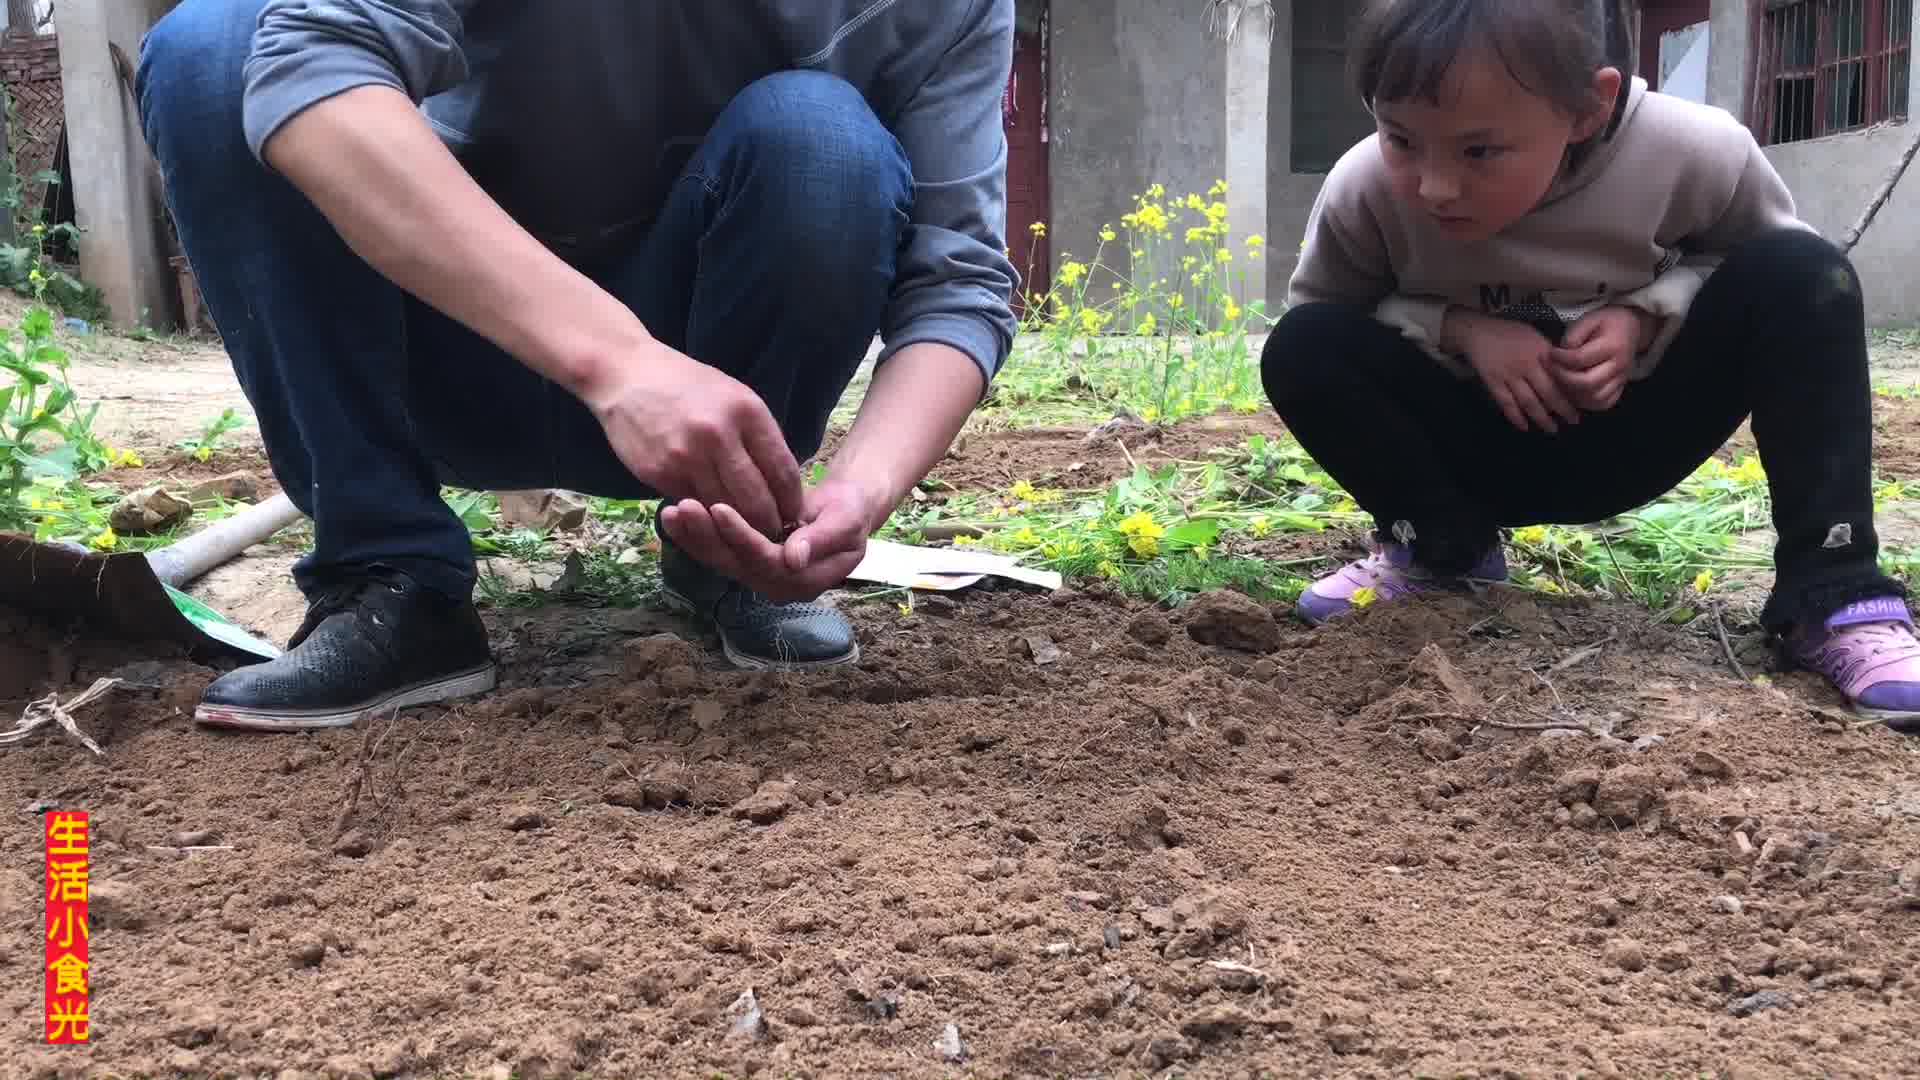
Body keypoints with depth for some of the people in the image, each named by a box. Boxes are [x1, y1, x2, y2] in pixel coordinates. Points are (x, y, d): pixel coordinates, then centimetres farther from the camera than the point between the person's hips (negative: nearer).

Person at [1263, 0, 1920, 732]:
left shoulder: (1696, 153, -26)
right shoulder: (1362, 190, -26)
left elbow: (1770, 255, -4)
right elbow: (1315, 307, -6)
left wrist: (1648, 313, -25)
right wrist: (1459, 326, -25)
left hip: (1628, 436, 0)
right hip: (1480, 445, 1)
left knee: (1802, 275, -25)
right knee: (1300, 350, -26)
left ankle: (1831, 597, -21)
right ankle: (1443, 546, -2)